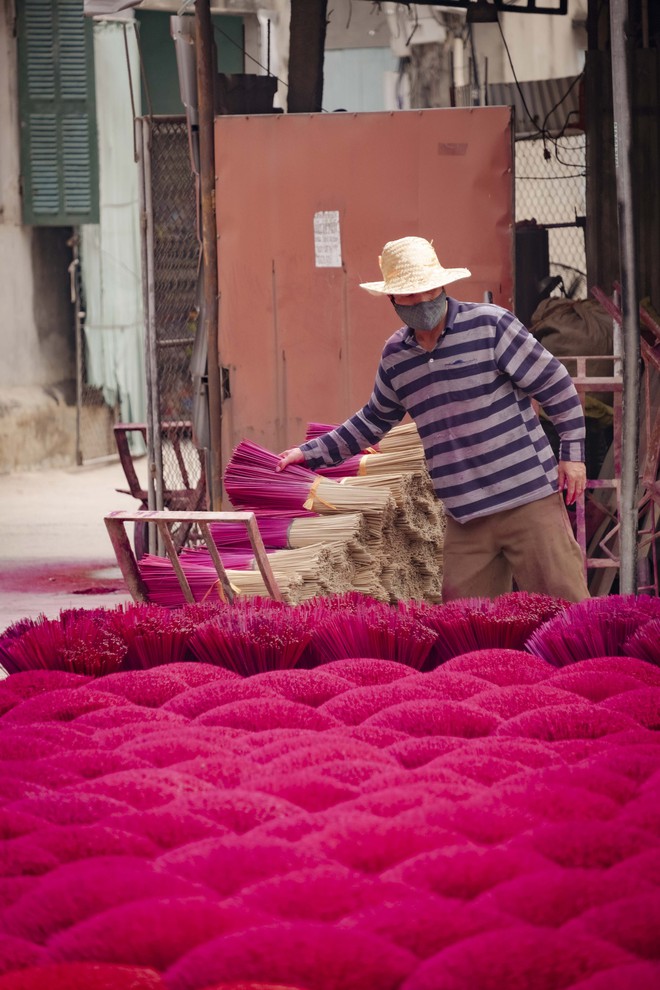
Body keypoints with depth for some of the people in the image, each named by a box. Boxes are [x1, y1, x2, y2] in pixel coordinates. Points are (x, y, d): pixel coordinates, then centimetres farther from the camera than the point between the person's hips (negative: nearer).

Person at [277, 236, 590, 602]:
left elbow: (556, 386, 0)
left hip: (527, 499, -5)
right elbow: (373, 422, 28)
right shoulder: (395, 355, 11)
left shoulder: (490, 325, -5)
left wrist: (572, 452, -3)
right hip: (465, 517, 5)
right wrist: (311, 453, 27)